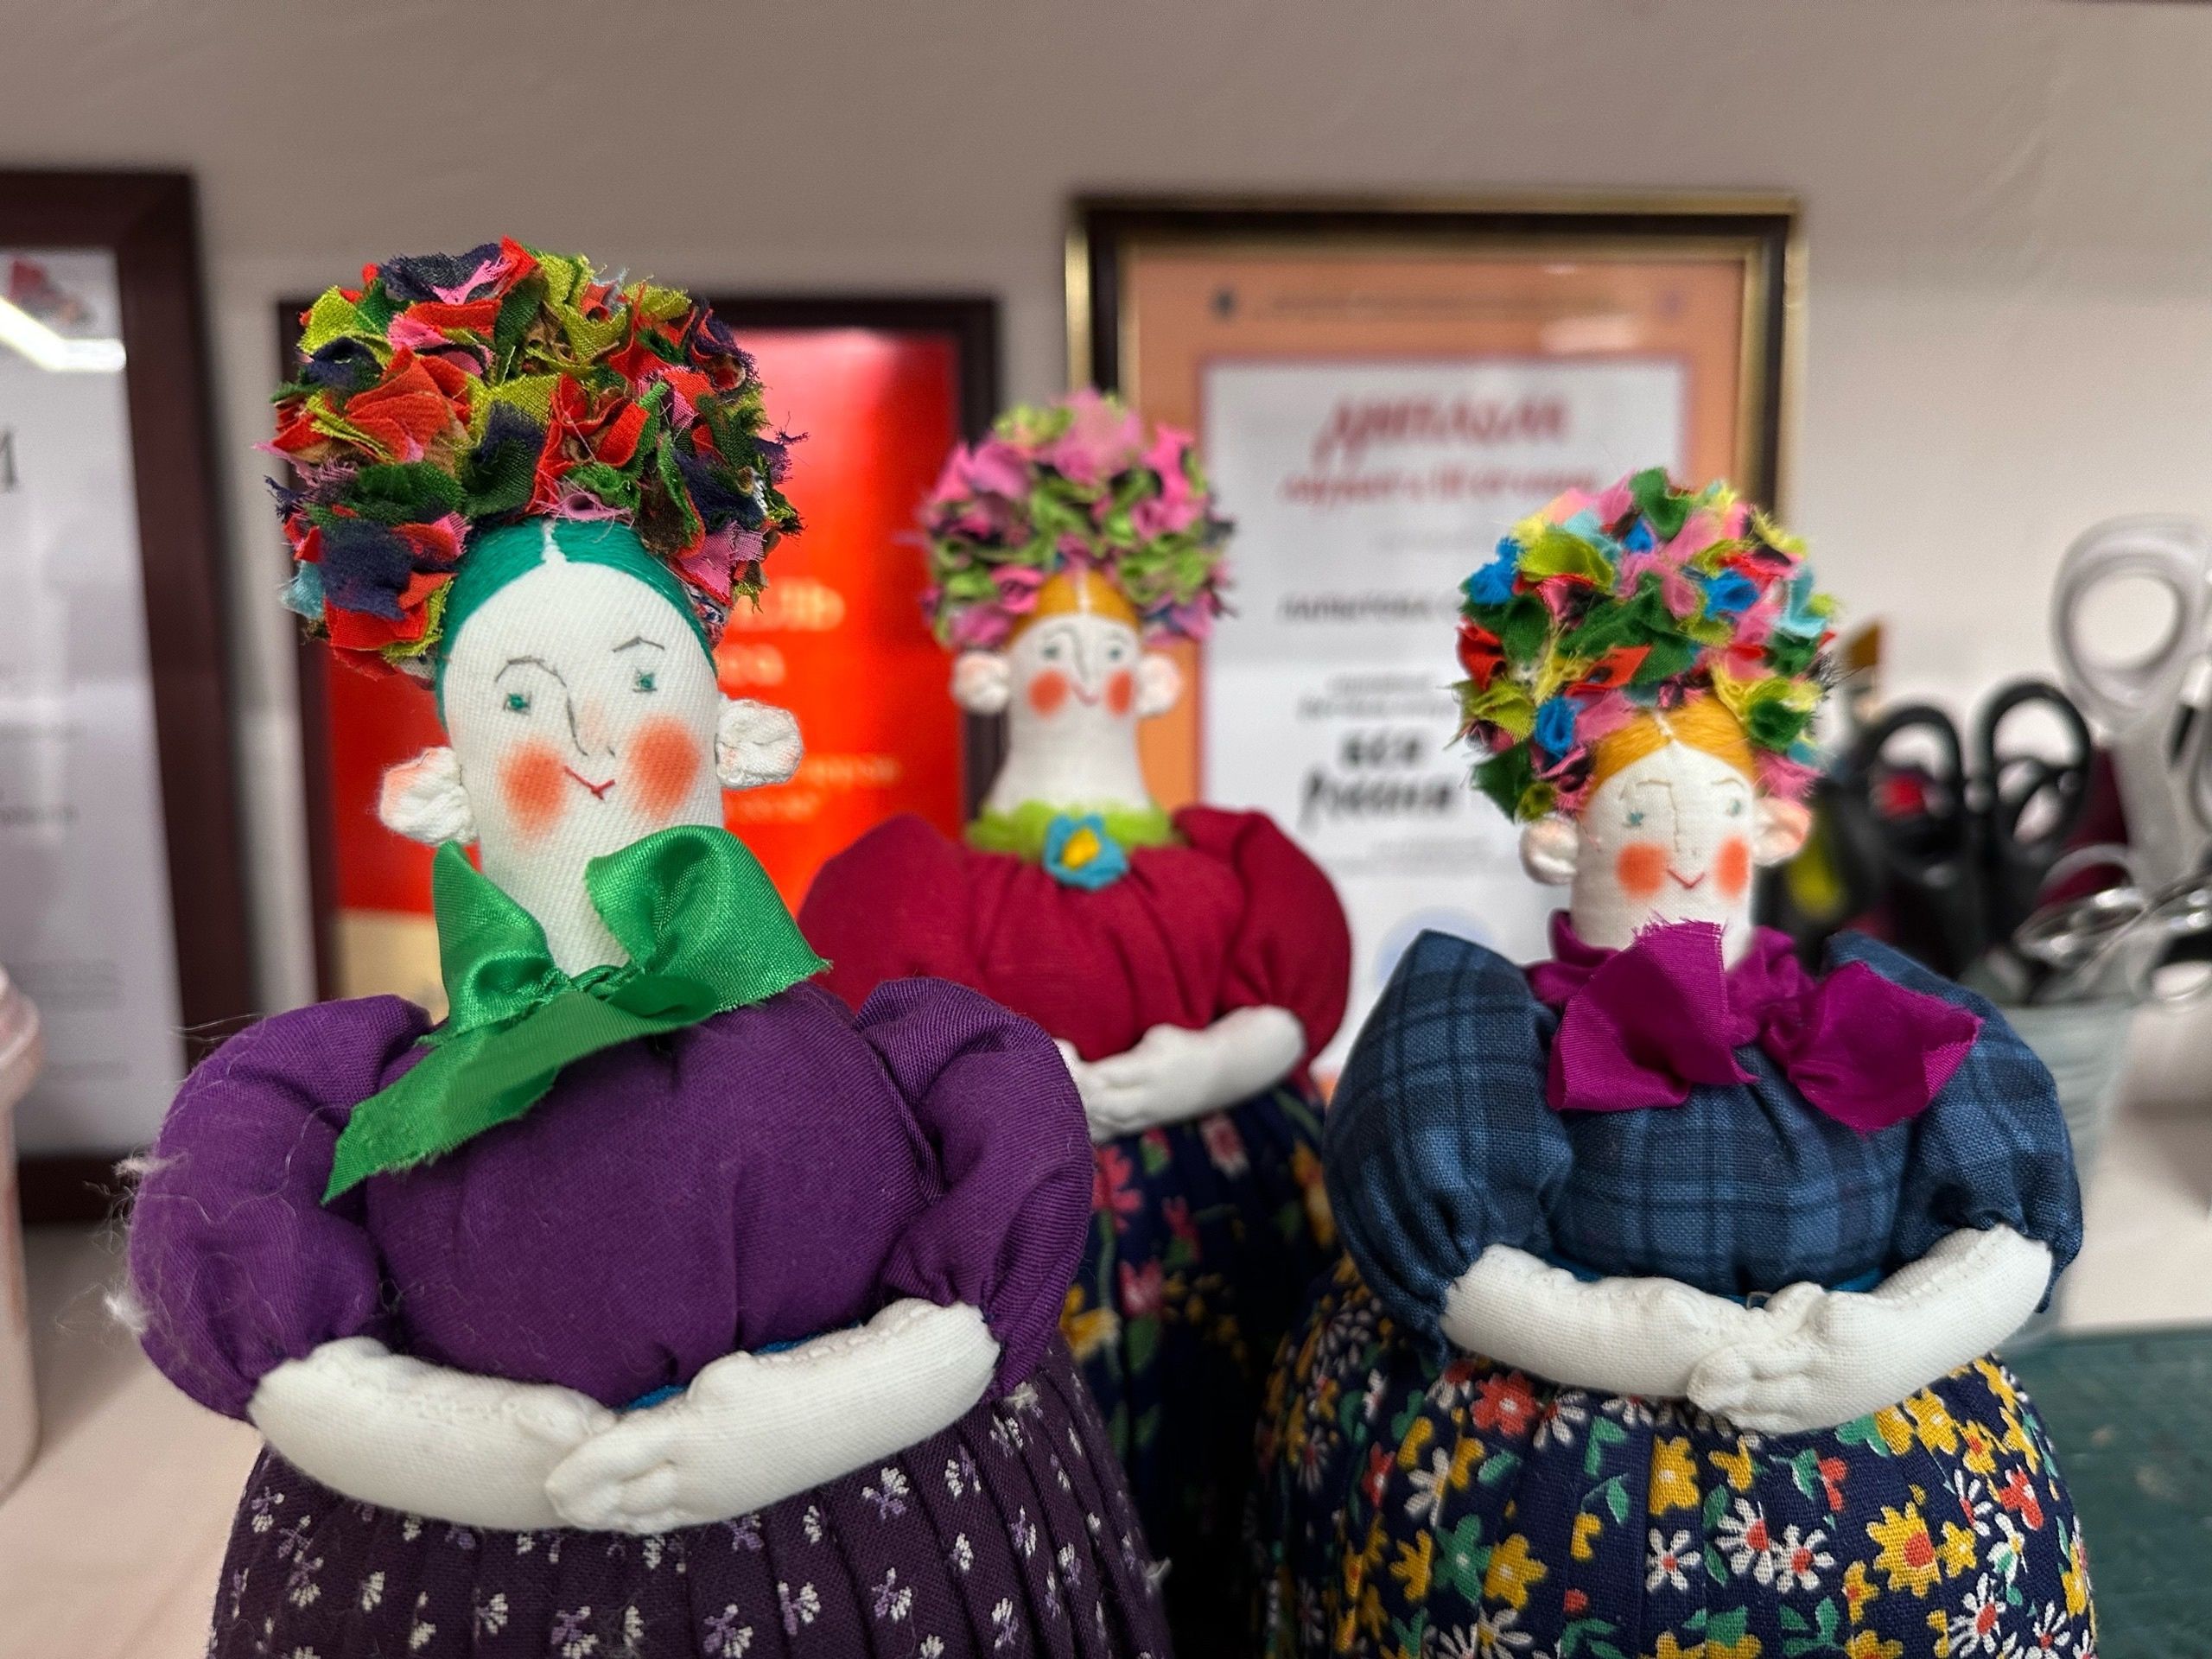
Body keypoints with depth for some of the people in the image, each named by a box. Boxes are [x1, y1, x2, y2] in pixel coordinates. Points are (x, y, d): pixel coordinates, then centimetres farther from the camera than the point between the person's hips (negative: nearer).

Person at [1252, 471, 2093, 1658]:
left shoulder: (1877, 1011, 9)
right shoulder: (1479, 1022, -2)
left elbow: (2016, 1227, 3)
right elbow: (1430, 1238, -12)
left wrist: (1895, 1340, -13)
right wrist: (1614, 1337, -23)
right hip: (1539, 1474, -3)